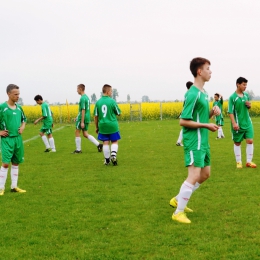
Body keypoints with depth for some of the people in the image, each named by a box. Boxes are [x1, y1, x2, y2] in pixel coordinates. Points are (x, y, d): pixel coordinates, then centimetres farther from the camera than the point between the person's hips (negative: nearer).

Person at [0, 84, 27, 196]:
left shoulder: (19, 108, 8)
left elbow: (24, 119, 25)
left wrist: (22, 128, 7)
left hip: (18, 138, 6)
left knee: (16, 163, 11)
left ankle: (14, 186, 19)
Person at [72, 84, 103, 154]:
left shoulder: (82, 98, -16)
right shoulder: (86, 97, 14)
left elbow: (83, 110, -21)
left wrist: (82, 122, -22)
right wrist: (77, 117, 25)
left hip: (83, 118, -9)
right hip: (87, 118, 9)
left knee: (77, 132, 3)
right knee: (85, 134, 12)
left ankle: (78, 150, 8)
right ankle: (98, 144, 3)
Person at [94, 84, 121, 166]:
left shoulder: (98, 102, 0)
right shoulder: (112, 101, -9)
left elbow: (96, 116, 3)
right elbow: (118, 113, -2)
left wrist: (96, 127, 13)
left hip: (103, 126, 3)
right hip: (112, 126, -3)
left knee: (105, 143, 8)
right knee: (114, 142, 9)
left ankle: (107, 159, 11)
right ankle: (113, 154, -13)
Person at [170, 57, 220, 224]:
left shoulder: (203, 93, 12)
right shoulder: (193, 94, -17)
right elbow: (183, 121, -19)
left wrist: (212, 112, 0)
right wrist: (206, 126, -18)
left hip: (203, 141, 10)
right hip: (194, 141, -10)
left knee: (205, 174, 16)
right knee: (194, 176, -12)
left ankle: (178, 200, 27)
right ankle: (178, 213, -3)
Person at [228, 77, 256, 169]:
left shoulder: (246, 95, 6)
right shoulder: (232, 97, -12)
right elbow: (230, 112, -13)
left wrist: (249, 106, -5)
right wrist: (234, 123, -22)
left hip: (247, 123, 5)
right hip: (238, 124, -5)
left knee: (250, 141, -1)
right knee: (237, 143, 7)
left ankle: (249, 161, 9)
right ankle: (239, 162, 17)